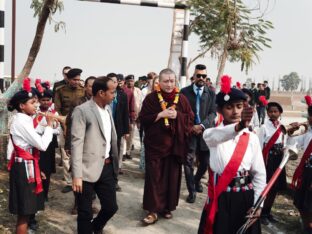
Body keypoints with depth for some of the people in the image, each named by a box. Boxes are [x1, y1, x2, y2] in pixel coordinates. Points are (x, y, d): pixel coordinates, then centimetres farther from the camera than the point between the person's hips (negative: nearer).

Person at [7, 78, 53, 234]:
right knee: (24, 211, 0)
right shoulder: (22, 122, -20)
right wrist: (49, 125, -11)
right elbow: (42, 145, -22)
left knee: (25, 209, 18)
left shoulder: (23, 120, 11)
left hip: (25, 165, 10)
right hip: (25, 167, -10)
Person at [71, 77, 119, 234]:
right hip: (88, 169, -7)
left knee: (111, 206, 14)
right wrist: (77, 175, -20)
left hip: (107, 167, 7)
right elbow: (77, 143, -16)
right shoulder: (82, 110, -12)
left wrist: (114, 163, 13)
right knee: (85, 212, 5)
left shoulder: (107, 109, 11)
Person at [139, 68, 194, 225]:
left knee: (172, 177, 8)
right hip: (155, 144, -2)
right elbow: (143, 119, -7)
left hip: (175, 145, 2)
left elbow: (190, 118, 4)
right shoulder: (151, 98, -3)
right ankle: (153, 210, 6)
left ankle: (167, 207, 23)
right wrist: (161, 114, -17)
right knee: (154, 178, -1)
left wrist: (177, 115, -13)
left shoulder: (181, 99, 3)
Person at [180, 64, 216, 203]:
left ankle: (197, 180, 39)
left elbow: (213, 113, -1)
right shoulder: (185, 91, 2)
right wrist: (190, 127, -11)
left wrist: (202, 126, -16)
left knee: (205, 162, 11)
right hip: (189, 131, -2)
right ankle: (192, 191, 10)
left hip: (205, 131, 2)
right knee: (188, 162, -2)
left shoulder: (211, 93, 6)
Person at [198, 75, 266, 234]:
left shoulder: (252, 138, 2)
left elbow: (260, 173, 3)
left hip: (246, 197, 2)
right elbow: (217, 136, -32)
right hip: (221, 197, -2)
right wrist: (238, 126, -52)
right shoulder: (212, 133, -6)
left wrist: (257, 204, -4)